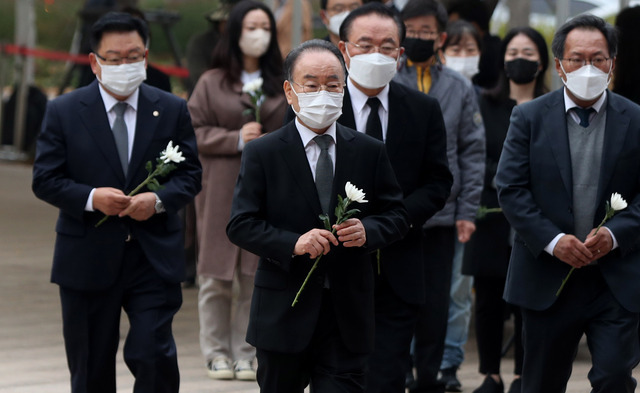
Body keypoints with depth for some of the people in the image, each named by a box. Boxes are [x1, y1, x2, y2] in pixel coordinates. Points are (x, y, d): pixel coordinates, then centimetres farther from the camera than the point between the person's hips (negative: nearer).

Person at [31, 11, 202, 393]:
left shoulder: (172, 110, 5)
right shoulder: (64, 112, 0)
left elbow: (190, 174, 5)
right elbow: (45, 180, -2)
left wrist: (159, 200, -15)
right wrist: (91, 198, -19)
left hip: (154, 258, 0)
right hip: (87, 259, 0)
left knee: (154, 357, -11)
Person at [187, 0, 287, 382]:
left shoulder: (281, 86, 7)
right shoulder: (212, 83, 3)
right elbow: (195, 131, 0)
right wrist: (237, 139, -12)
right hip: (221, 191, -1)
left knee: (257, 275, 2)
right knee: (217, 275, 1)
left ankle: (247, 354, 9)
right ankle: (218, 353, 10)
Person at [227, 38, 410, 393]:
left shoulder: (370, 153, 6)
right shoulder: (263, 154, -1)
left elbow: (397, 216, 9)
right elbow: (241, 225, -5)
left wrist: (368, 231, -14)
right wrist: (293, 243, -21)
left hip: (347, 316, 1)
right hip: (284, 313, -1)